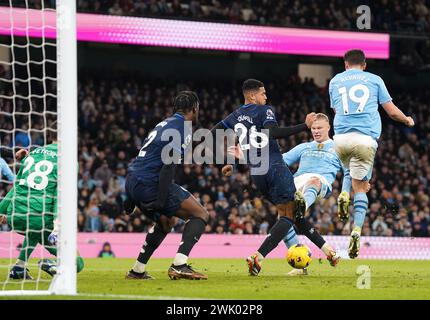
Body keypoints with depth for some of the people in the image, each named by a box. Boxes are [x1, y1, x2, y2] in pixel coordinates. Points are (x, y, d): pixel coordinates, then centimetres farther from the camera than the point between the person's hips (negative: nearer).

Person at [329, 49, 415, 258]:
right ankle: (357, 230, -15)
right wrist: (408, 120, 33)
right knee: (360, 187, 2)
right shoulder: (375, 80, 13)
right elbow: (392, 111, 13)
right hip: (366, 138, -2)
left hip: (341, 137, 2)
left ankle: (344, 195, 4)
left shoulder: (335, 81, 18)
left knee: (349, 168, 33)